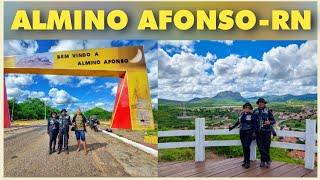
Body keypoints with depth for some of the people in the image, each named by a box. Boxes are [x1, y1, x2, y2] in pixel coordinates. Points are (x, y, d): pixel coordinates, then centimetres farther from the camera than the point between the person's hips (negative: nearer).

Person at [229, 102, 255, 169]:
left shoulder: (251, 115, -5)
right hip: (242, 133, 5)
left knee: (246, 146, -12)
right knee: (244, 147, 9)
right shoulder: (242, 114, 10)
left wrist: (253, 133, -16)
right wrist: (233, 127, 28)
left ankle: (247, 162, -4)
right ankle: (245, 161, 19)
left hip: (248, 133, -5)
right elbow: (238, 122, 22)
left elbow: (254, 125, -8)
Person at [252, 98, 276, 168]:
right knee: (261, 147, -1)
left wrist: (269, 122, -19)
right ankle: (268, 160, 11)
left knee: (266, 147, 1)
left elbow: (274, 121, 3)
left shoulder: (268, 111, 1)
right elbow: (252, 121, 12)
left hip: (266, 131, -2)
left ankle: (263, 161, 14)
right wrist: (253, 131, 6)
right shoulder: (255, 111, 8)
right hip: (258, 132, 2)